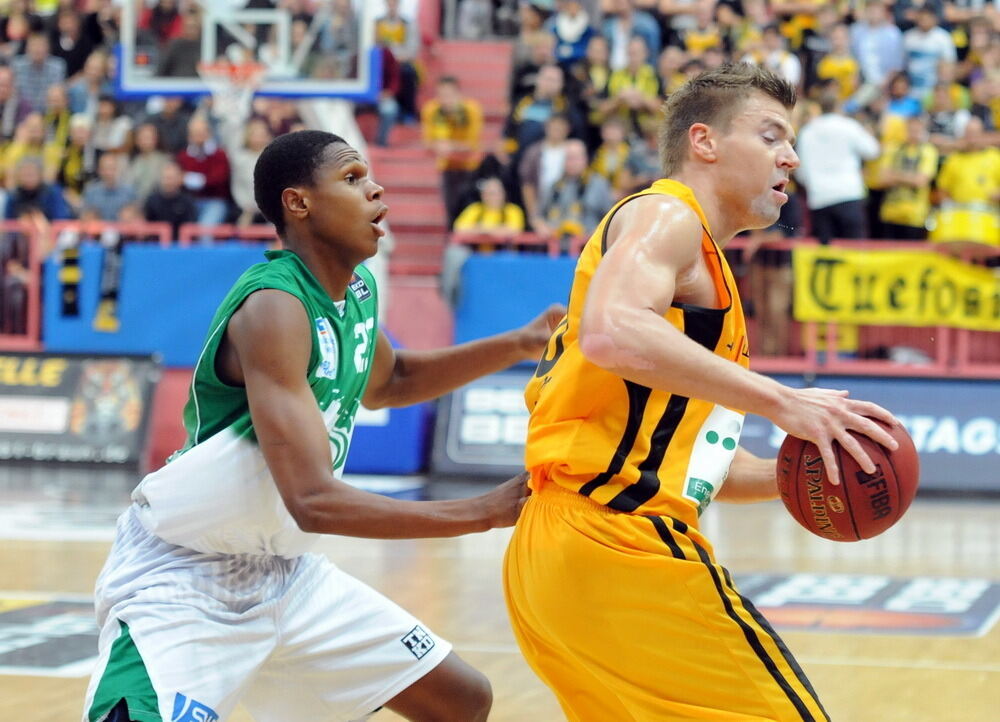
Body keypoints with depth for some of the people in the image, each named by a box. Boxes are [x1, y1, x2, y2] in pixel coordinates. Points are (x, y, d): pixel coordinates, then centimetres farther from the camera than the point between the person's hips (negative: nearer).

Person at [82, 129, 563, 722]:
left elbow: (386, 381, 28)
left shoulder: (359, 291, 2)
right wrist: (489, 511, -34)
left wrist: (519, 346, 16)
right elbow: (313, 501, -34)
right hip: (178, 582, -9)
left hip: (283, 572, 9)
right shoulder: (274, 306, -25)